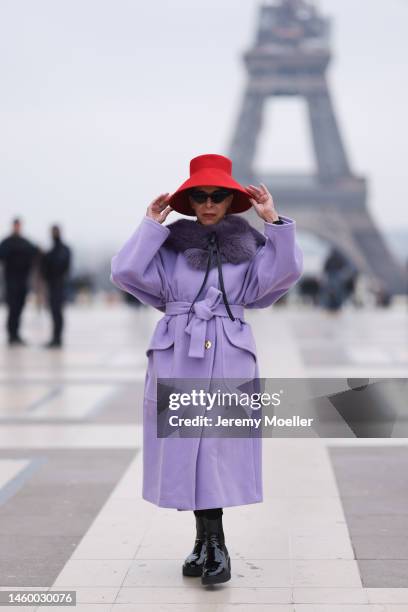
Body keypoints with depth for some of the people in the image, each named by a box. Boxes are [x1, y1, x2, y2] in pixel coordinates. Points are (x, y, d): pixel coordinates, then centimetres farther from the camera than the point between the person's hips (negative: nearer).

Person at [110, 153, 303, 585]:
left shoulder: (249, 244, 6)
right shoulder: (170, 243, 6)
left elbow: (285, 273, -10)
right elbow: (124, 272, -7)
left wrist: (273, 221, -13)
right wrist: (151, 224, -4)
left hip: (228, 359, -1)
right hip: (176, 359, 1)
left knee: (217, 449, -5)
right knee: (185, 450, 4)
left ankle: (209, 542, 7)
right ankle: (211, 542, 17)